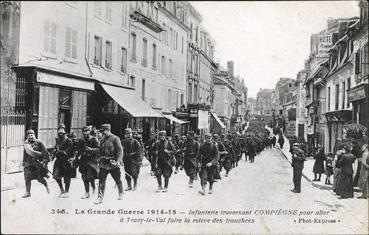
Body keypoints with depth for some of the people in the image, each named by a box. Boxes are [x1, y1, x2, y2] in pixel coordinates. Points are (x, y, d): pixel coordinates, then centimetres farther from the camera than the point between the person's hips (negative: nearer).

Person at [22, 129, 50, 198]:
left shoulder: (39, 143, -6)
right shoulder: (26, 144, 8)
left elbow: (45, 153, -7)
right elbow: (25, 154, 20)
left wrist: (45, 161, -14)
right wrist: (24, 162, 20)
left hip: (39, 163, -4)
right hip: (29, 163, 4)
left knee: (40, 178, -2)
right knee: (27, 178, 2)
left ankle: (47, 186, 27)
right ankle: (27, 192, 15)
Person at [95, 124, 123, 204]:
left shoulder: (115, 139, -9)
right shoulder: (102, 139, 10)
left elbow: (120, 150, -15)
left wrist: (118, 161, -26)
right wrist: (99, 159, 17)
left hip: (113, 163, -5)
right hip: (103, 163, 5)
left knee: (117, 180, 10)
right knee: (101, 180, -3)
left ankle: (121, 194, 32)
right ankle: (100, 197, 1)